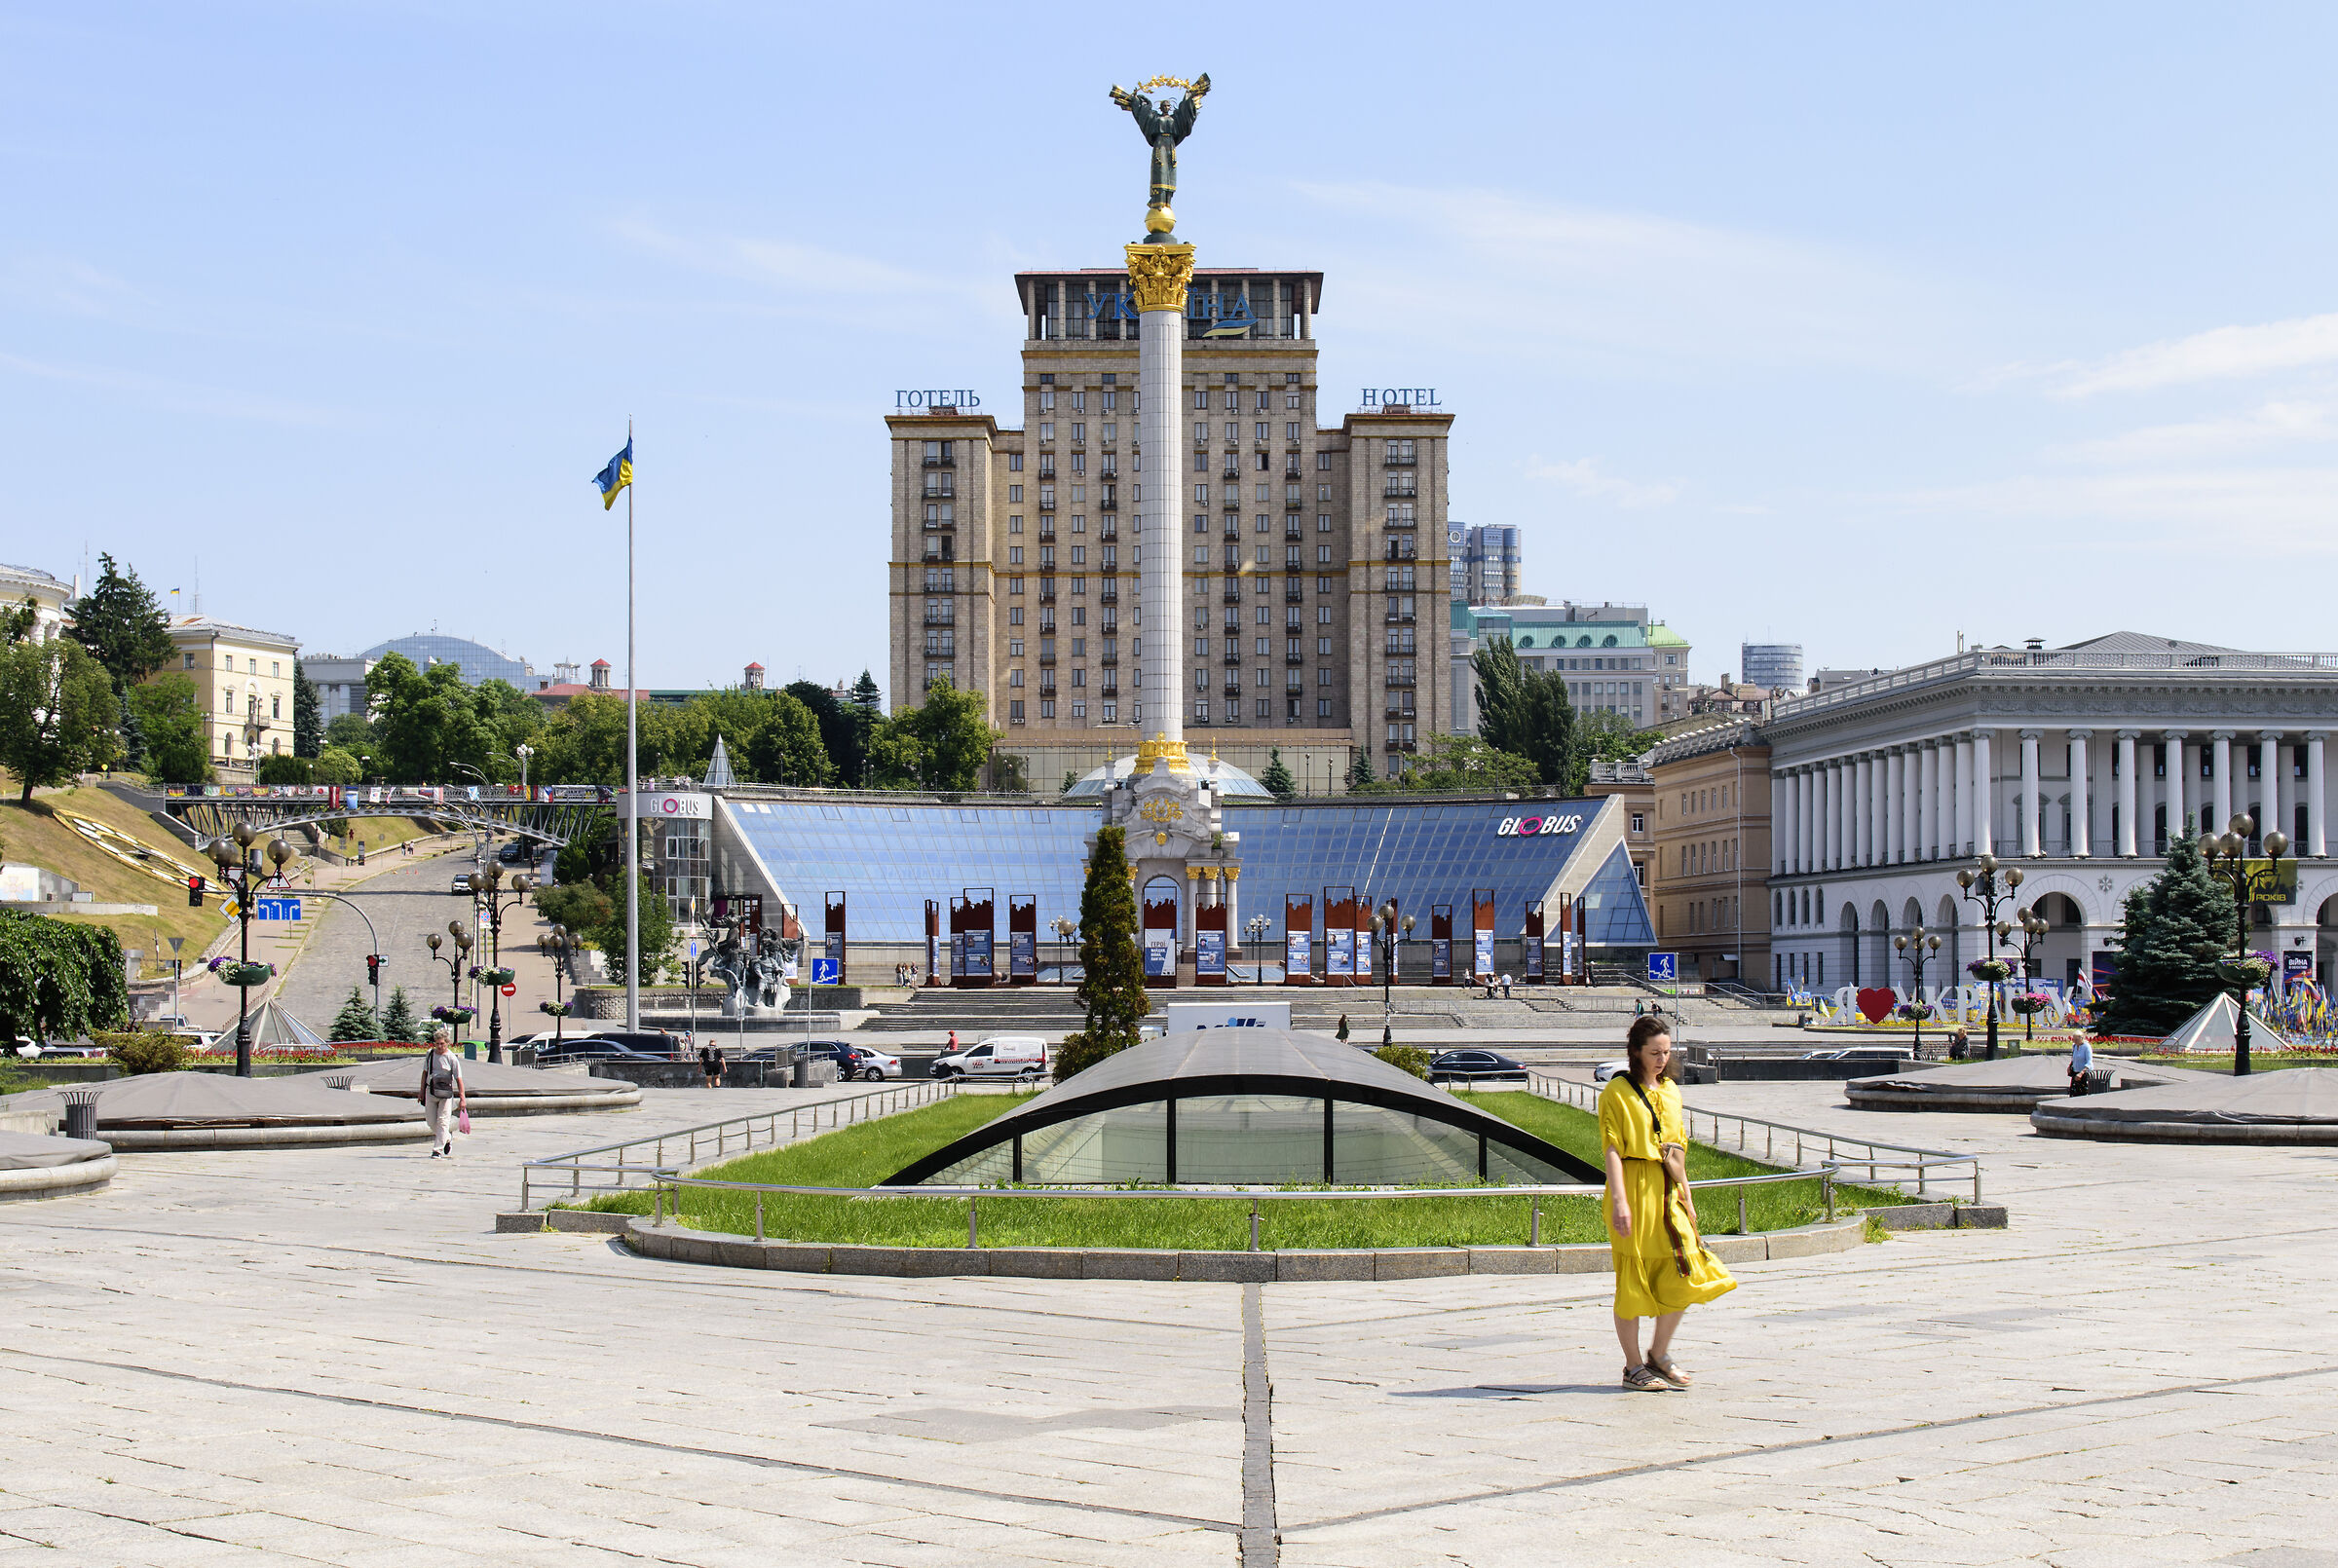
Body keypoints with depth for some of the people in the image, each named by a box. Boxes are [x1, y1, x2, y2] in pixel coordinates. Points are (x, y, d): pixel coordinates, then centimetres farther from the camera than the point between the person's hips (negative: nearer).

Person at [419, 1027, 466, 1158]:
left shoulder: (452, 1058, -6)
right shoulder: (430, 1055, 6)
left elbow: (458, 1079, -6)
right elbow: (425, 1073, 19)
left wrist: (462, 1098, -9)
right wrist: (422, 1092, 19)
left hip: (445, 1093, -4)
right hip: (430, 1091, 4)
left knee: (442, 1121, -7)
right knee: (431, 1121, 7)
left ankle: (437, 1150, -4)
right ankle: (447, 1138, 32)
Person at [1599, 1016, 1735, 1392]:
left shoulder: (1670, 1091, 15)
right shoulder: (1617, 1092, -5)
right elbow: (1612, 1149, -11)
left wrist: (1686, 1196, 16)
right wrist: (1619, 1200, -19)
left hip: (1668, 1191, 7)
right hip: (1635, 1190, -7)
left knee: (1684, 1275, 1)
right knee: (1632, 1281, -1)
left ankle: (1659, 1354, 17)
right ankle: (1634, 1367, 8)